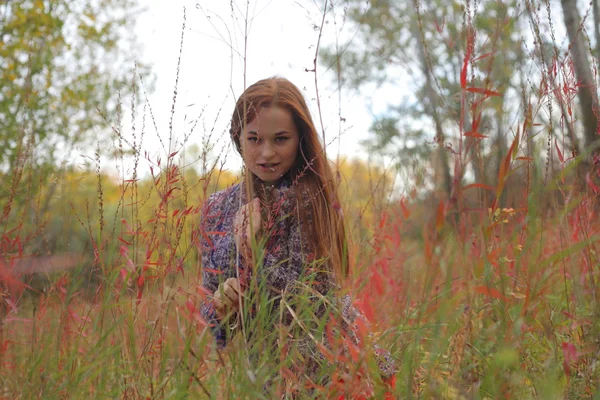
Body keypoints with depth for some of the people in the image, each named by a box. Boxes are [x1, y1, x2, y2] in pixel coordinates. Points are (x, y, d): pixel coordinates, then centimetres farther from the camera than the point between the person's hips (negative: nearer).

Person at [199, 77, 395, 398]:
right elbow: (208, 294, 8)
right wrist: (219, 306, -13)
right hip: (265, 365, 4)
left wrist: (251, 249, -21)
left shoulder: (311, 199, -12)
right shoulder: (216, 208, 3)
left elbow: (315, 303, -16)